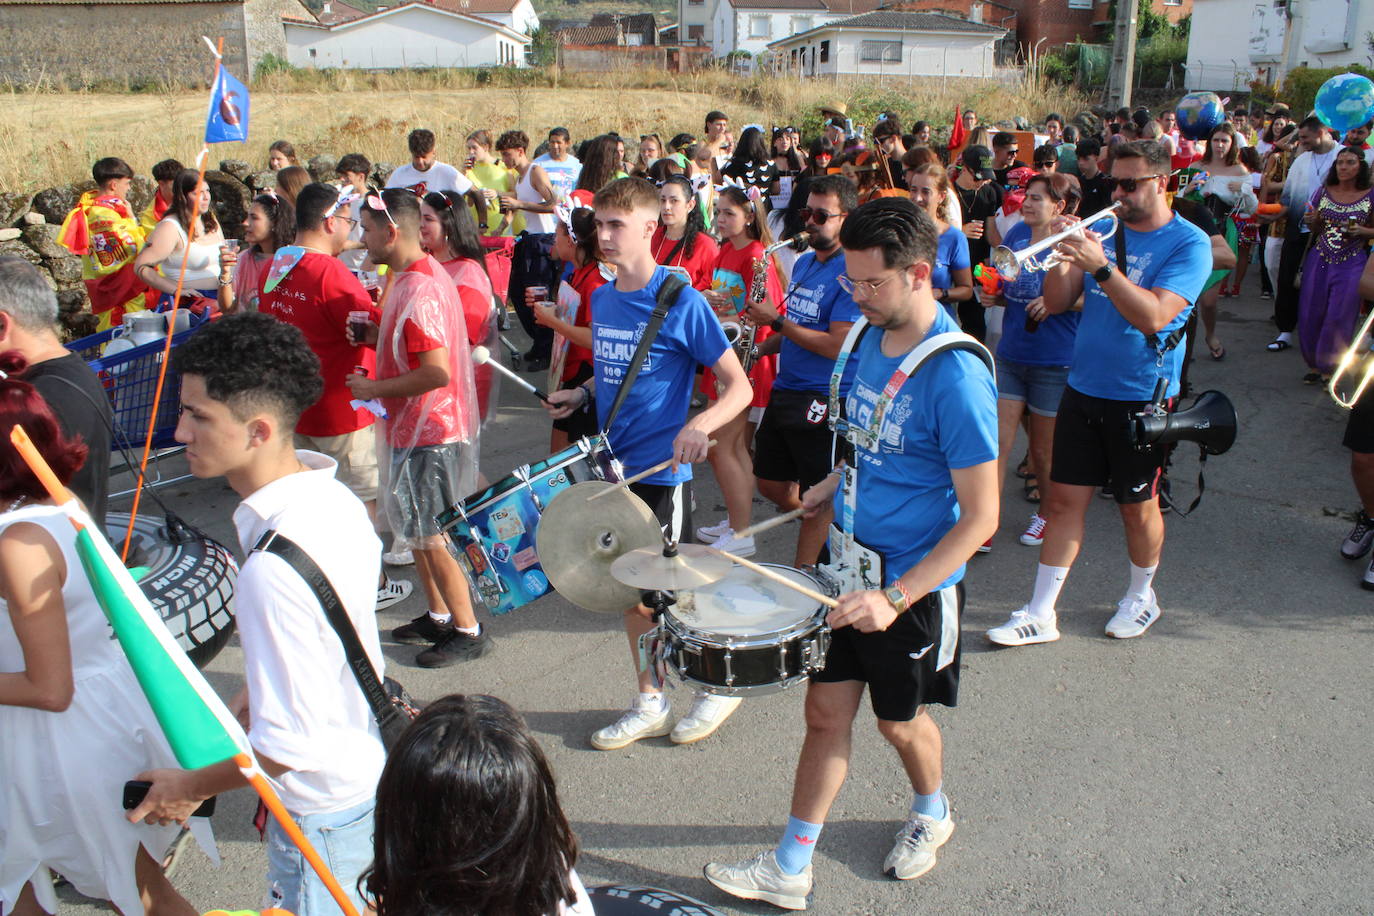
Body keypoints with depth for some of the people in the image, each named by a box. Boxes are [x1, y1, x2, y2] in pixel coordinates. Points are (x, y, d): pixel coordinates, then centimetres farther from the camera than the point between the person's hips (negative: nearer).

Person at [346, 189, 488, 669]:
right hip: (416, 427, 10)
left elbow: (436, 372, -30)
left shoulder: (417, 291, -24)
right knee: (416, 528, 19)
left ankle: (467, 630, 13)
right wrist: (376, 335, 5)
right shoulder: (422, 274, 10)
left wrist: (375, 389, -18)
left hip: (428, 432, -10)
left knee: (431, 536, 1)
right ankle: (438, 616, 32)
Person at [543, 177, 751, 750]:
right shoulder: (602, 299, 6)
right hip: (613, 466, 7)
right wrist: (581, 394, 2)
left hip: (663, 471, -6)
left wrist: (699, 425, -34)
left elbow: (739, 386, -15)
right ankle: (649, 704, 30)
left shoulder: (681, 300, -15)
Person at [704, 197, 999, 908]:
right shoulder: (870, 337, -1)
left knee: (898, 720, 16)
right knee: (826, 710, 12)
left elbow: (979, 517, -23)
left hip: (915, 585, -6)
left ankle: (932, 813, 48)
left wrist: (895, 598, -26)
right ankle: (789, 871, 24)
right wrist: (835, 483, 5)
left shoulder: (956, 376, -25)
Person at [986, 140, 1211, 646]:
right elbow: (1056, 303, 3)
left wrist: (1100, 266, -30)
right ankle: (1040, 615, 11)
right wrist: (1062, 254, -14)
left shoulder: (1188, 243, -9)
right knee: (1064, 500, 4)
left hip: (1140, 398, -4)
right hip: (1083, 390, 4)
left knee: (1138, 506, 11)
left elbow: (1154, 316, -23)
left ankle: (1141, 597, 35)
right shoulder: (1104, 230, 7)